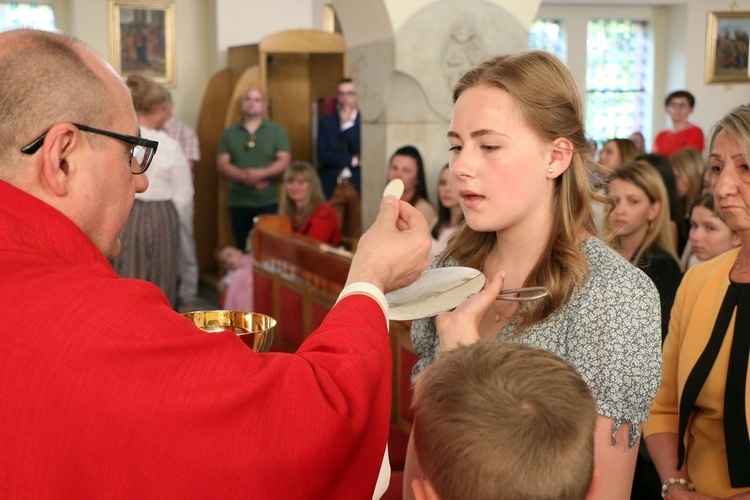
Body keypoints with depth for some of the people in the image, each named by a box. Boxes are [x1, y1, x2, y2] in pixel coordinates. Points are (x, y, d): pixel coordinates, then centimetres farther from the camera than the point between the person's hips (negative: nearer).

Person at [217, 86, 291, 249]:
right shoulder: (229, 133, 9)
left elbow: (284, 161, -4)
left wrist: (261, 173, -20)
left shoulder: (277, 130, 5)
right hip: (238, 203, 2)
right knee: (243, 250, 7)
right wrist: (244, 176, -17)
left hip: (269, 202, -2)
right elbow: (222, 164, 1)